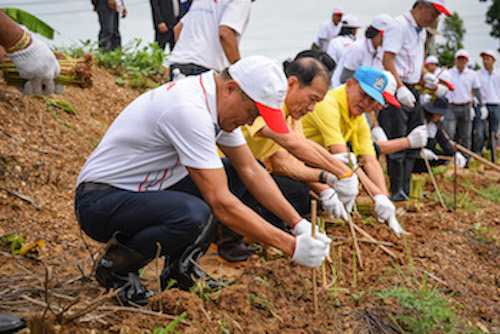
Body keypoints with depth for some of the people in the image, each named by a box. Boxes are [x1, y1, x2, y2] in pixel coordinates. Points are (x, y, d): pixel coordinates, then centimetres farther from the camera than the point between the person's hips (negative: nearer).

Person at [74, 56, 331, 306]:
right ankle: (115, 268, -7)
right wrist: (290, 246, -25)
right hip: (100, 200, -9)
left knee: (233, 174, 3)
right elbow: (221, 204, -30)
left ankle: (180, 268, 6)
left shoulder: (221, 105, 0)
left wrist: (298, 223, -2)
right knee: (194, 214, -35)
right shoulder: (189, 110, -29)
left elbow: (250, 170, 7)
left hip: (146, 190, 9)